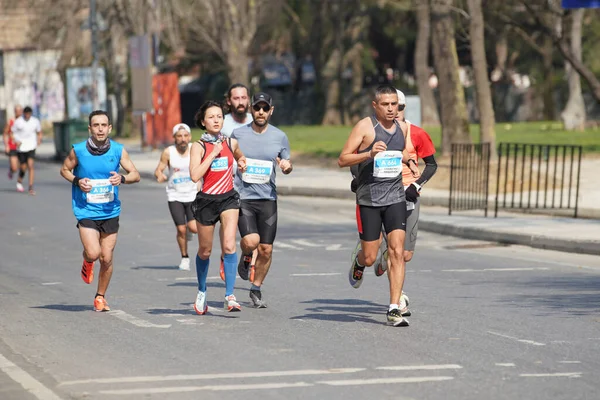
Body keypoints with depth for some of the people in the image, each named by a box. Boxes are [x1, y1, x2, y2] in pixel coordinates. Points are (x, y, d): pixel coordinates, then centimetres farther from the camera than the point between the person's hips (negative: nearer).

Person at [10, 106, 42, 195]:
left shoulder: (35, 121, 1)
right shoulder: (18, 122, -6)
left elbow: (39, 132, 15)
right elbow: (12, 133, 2)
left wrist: (39, 139, -5)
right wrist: (16, 141, -15)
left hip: (31, 147, 1)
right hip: (21, 147, -1)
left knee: (31, 166, -14)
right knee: (23, 167, 4)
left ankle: (31, 188, -14)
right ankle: (19, 181, 36)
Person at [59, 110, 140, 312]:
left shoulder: (118, 150, -4)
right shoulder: (78, 150, -8)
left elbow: (135, 174, -3)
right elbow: (64, 169, 8)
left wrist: (122, 178, -25)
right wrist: (77, 181, -12)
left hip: (110, 212, 2)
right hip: (86, 210, -2)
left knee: (107, 258, 5)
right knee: (93, 253, -17)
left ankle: (100, 296, 26)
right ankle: (87, 262, 22)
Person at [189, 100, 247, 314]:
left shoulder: (231, 143, 5)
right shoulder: (198, 146, -6)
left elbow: (240, 156, 30)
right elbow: (195, 175, -20)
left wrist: (242, 162, 9)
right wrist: (213, 154, -19)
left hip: (229, 198, 1)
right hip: (207, 200, -1)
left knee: (229, 245, -17)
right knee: (205, 251, 12)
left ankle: (230, 296, -15)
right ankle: (202, 292, 35)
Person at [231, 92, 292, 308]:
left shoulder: (279, 136, 5)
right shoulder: (238, 134, 1)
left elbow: (286, 163, 15)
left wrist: (287, 166, -7)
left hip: (268, 199, 2)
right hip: (242, 197, -2)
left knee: (266, 249, 2)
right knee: (251, 240, -22)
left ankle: (256, 290, 21)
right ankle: (245, 257, 14)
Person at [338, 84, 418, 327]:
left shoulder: (402, 129, 10)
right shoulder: (365, 126, -7)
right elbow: (342, 160, -10)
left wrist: (405, 159, 11)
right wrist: (369, 154, -23)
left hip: (395, 197, 3)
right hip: (368, 199, -3)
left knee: (397, 252, -10)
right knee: (370, 257, 3)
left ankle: (394, 310, -9)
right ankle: (358, 263, 42)